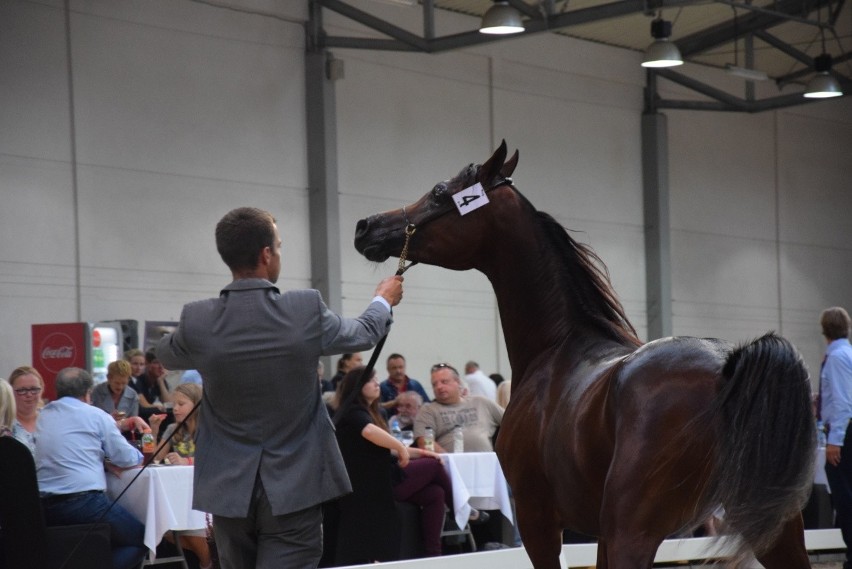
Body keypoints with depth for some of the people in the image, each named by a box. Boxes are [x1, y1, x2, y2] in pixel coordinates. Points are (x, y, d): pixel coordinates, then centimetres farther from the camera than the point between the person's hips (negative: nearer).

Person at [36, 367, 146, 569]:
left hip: (45, 509, 7)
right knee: (141, 539, 8)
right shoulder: (95, 415, 0)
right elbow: (127, 459, 4)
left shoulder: (43, 416, 16)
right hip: (84, 503, -7)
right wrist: (139, 455, 26)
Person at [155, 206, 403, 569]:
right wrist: (384, 300, 33)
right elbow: (364, 334, 9)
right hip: (293, 487, -3)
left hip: (230, 488, 3)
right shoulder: (306, 311, -13)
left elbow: (165, 356, 16)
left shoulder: (198, 321, -9)